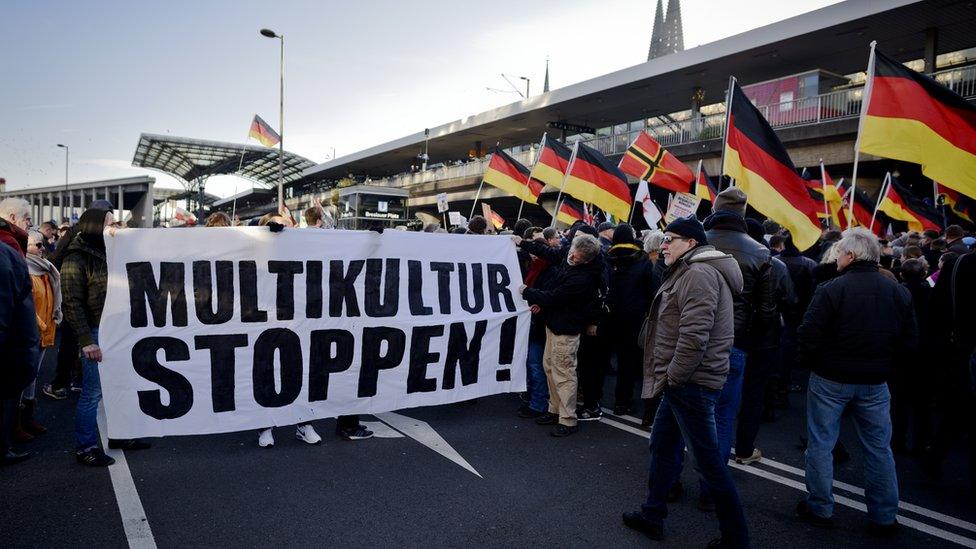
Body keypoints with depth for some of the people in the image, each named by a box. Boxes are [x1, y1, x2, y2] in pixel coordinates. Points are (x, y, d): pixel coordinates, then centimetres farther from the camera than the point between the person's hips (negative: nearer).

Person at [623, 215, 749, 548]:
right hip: (682, 381, 11)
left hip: (691, 382, -11)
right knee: (662, 446, 19)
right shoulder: (690, 272, 16)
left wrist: (673, 376, -16)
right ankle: (652, 515, 33)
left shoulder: (699, 273, -17)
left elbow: (694, 335, -26)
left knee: (708, 459, 0)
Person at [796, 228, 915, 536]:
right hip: (876, 384, 4)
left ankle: (820, 510, 18)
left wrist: (810, 364, 2)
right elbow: (909, 342, 5)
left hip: (829, 380, -4)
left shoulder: (831, 290, -16)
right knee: (879, 449, 15)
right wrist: (884, 368, 16)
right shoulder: (899, 292, 0)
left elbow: (809, 336, -17)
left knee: (821, 444, 9)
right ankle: (883, 518, 24)